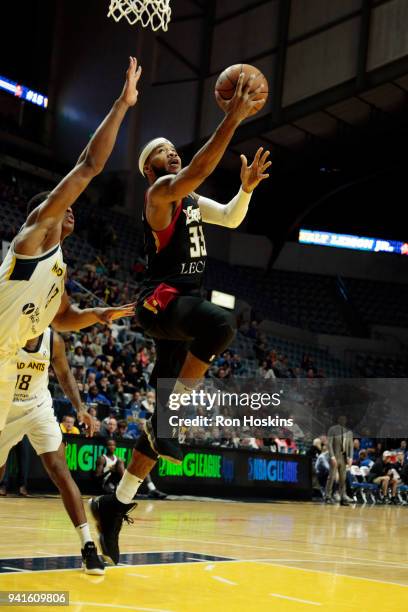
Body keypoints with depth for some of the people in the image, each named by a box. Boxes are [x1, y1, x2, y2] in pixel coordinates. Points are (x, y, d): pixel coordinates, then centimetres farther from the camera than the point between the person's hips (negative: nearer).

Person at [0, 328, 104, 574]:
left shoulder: (53, 340, -11)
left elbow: (64, 373, 6)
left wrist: (80, 408, -5)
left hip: (39, 409, 0)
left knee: (61, 472, -14)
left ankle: (88, 545, -18)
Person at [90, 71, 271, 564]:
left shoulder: (191, 199, 22)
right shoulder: (161, 191, -5)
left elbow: (230, 218, 26)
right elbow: (199, 169, -23)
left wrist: (247, 186, 7)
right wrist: (232, 119, -25)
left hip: (182, 304, 9)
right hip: (162, 300, -9)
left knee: (165, 413, 5)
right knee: (221, 324, -39)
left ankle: (115, 504, 11)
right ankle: (171, 417, -25)